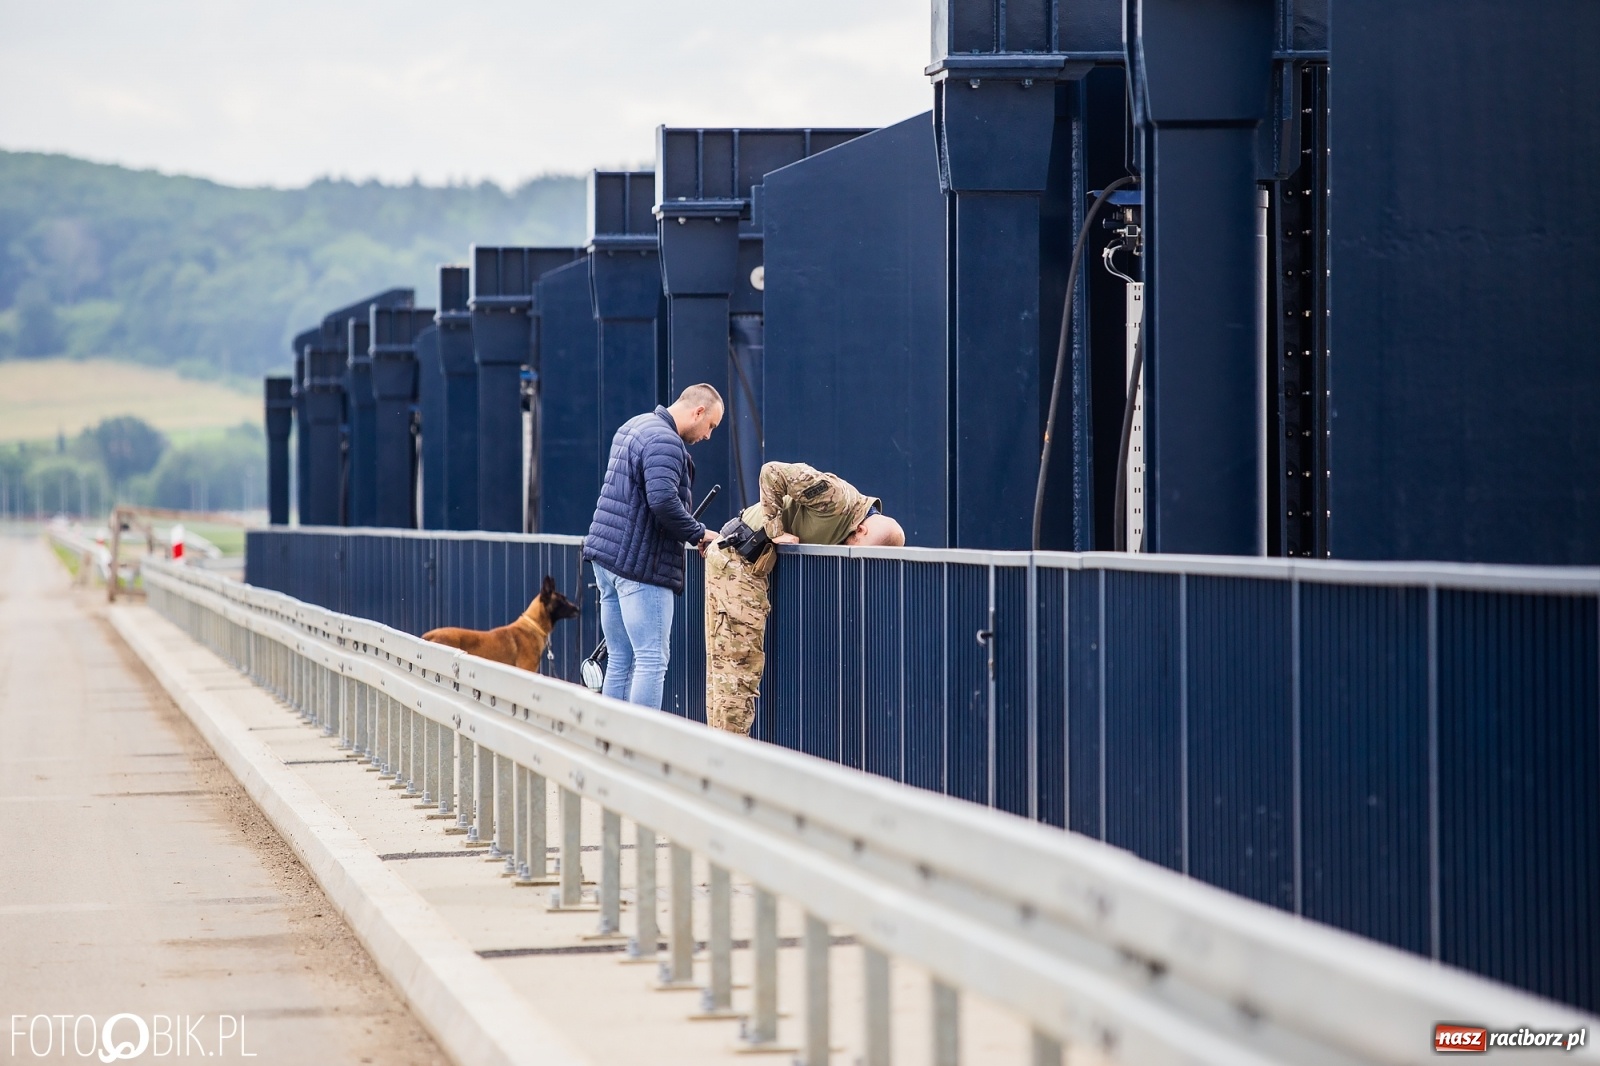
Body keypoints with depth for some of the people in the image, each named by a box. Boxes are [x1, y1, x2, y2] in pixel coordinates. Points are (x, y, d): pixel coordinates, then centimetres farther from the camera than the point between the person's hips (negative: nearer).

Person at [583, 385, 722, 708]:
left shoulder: (634, 427, 18)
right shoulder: (664, 441, -14)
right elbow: (663, 500, -26)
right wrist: (699, 534, -13)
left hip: (606, 557, 10)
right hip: (640, 564, -10)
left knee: (619, 663, 11)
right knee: (651, 662, -8)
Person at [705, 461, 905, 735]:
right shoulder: (839, 498, -20)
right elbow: (773, 472, -23)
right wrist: (776, 532, -21)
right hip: (738, 561, -10)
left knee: (723, 661, 11)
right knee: (739, 662, -9)